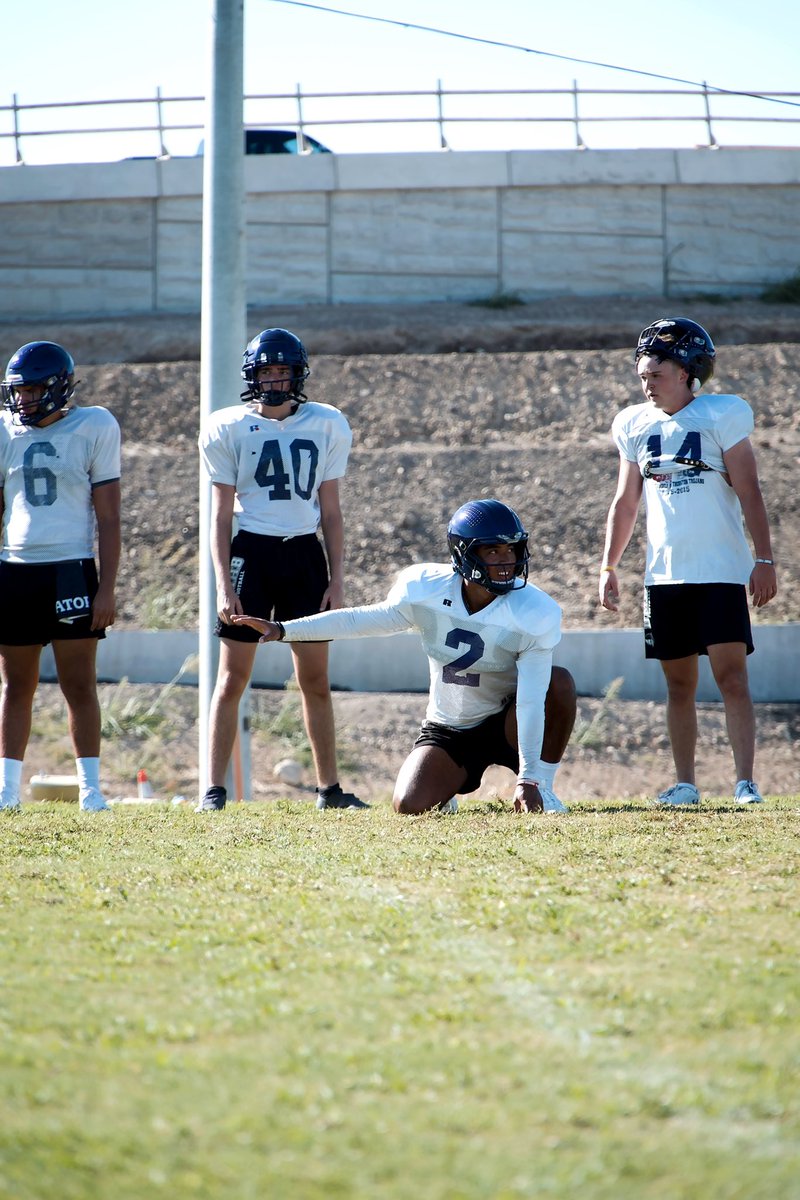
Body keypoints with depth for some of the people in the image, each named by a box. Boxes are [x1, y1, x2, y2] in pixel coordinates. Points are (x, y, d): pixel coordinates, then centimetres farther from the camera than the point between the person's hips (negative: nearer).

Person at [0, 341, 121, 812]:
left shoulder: (94, 429, -1)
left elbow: (109, 519, -1)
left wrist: (107, 589, -6)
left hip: (71, 571, -3)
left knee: (80, 685, -1)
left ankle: (90, 786, 5)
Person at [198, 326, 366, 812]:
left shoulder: (326, 426, 6)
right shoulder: (229, 428, -1)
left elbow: (330, 511, 10)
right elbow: (221, 514, 0)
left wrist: (337, 578, 4)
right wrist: (224, 585, -7)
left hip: (305, 554, 2)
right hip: (251, 553, -2)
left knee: (316, 681, 6)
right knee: (233, 678, -3)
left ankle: (330, 788, 13)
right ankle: (215, 789, 0)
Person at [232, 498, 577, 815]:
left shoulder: (534, 613, -23)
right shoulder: (426, 590, -16)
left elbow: (531, 702, -27)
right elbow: (364, 620, -2)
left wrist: (529, 779, -32)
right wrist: (282, 630, -4)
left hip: (505, 723, -2)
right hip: (447, 732, 2)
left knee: (559, 683, -31)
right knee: (411, 806, -21)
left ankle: (543, 789, -13)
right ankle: (446, 790, 19)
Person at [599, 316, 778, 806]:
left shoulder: (723, 416, -4)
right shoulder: (636, 426, 8)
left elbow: (749, 494, -4)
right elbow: (626, 503, 17)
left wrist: (765, 559, -9)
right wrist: (609, 566, 14)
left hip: (720, 571, -4)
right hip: (664, 575, 4)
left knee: (732, 675, -11)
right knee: (679, 683, 7)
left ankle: (746, 781, -12)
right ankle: (685, 783, 12)